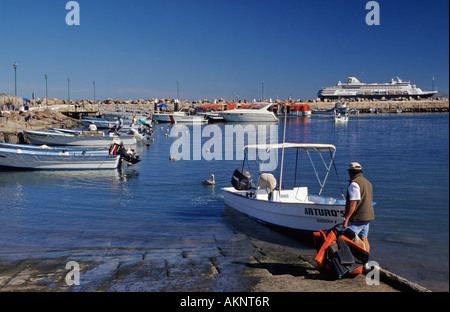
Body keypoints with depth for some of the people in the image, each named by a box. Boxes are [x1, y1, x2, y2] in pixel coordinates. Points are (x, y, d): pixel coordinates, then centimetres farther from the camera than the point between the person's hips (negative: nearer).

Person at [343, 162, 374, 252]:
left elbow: (353, 203, -21)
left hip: (358, 218, -9)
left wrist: (346, 219, -20)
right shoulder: (367, 182, 16)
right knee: (364, 239, 12)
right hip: (368, 217, 9)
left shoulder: (354, 183, -15)